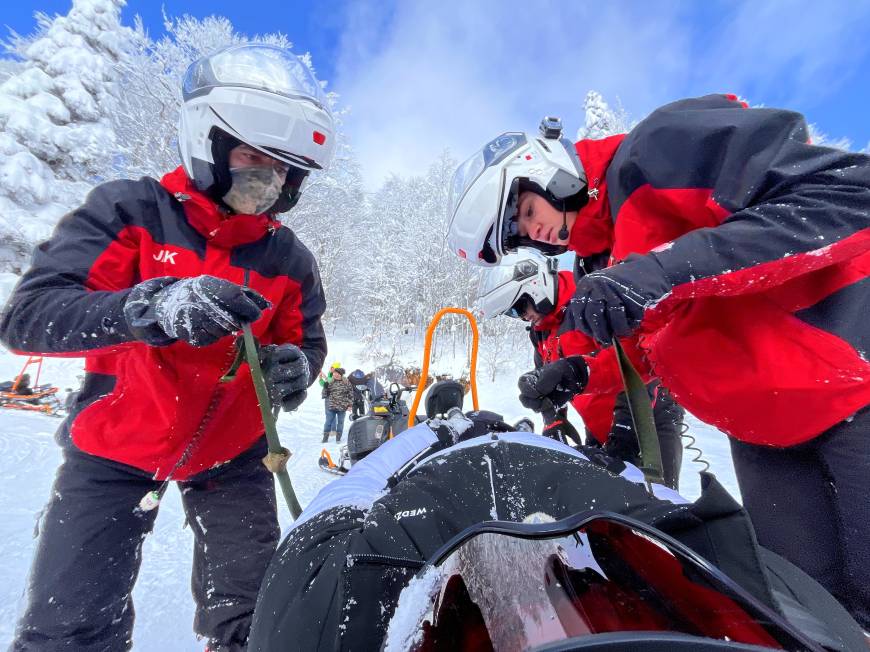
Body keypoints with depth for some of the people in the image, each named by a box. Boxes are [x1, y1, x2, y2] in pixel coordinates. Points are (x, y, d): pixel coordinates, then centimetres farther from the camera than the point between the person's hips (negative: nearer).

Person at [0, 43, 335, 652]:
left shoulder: (290, 259, -6)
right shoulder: (130, 211, -12)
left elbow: (306, 344, 0)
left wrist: (294, 369, -23)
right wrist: (152, 307, -38)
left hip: (232, 455, 2)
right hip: (114, 450, -1)